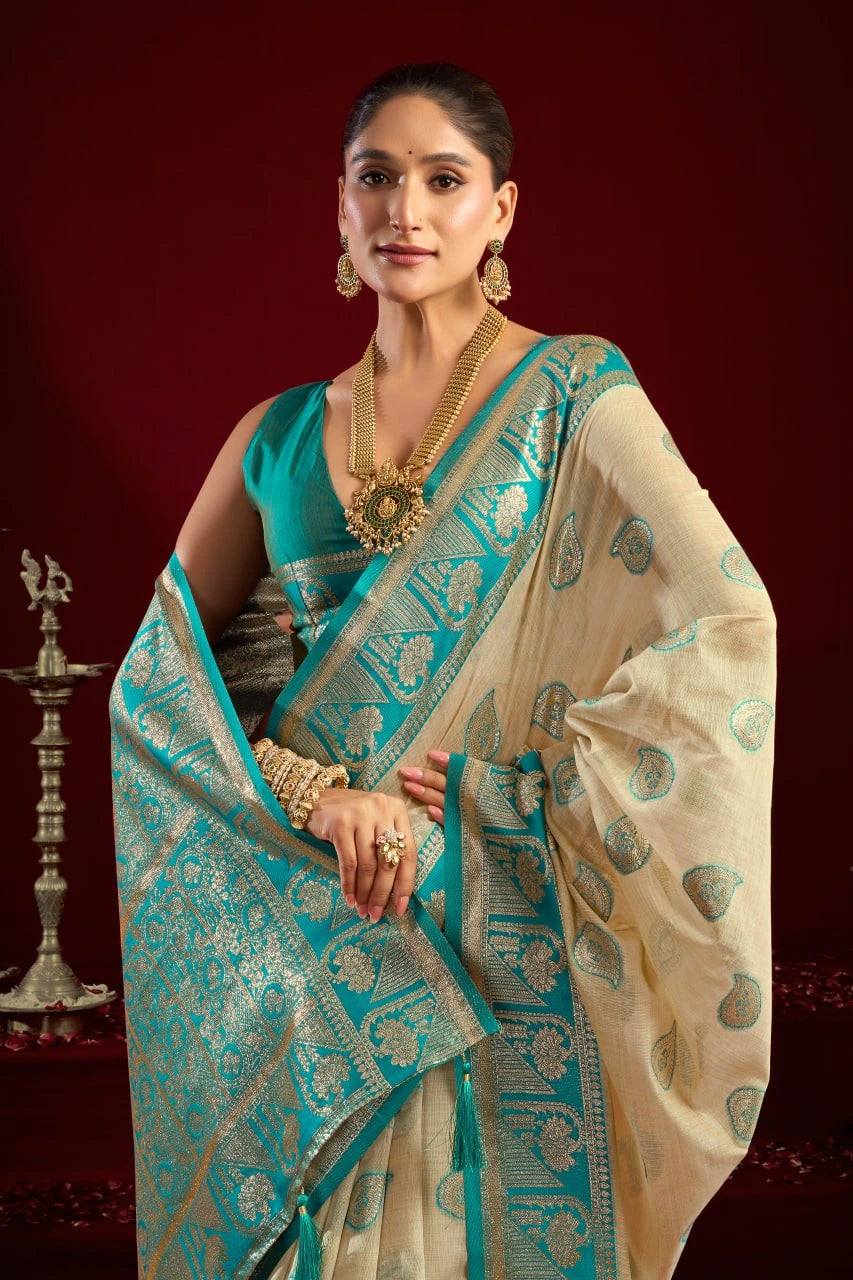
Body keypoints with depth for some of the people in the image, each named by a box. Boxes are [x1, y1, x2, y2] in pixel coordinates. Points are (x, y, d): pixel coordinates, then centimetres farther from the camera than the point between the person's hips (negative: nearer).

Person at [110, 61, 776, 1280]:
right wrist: (311, 794, -13)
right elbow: (160, 669, 6)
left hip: (508, 931, -3)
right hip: (317, 943, 3)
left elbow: (729, 627, -14)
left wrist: (469, 808, -15)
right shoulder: (280, 436, 8)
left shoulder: (572, 395, -3)